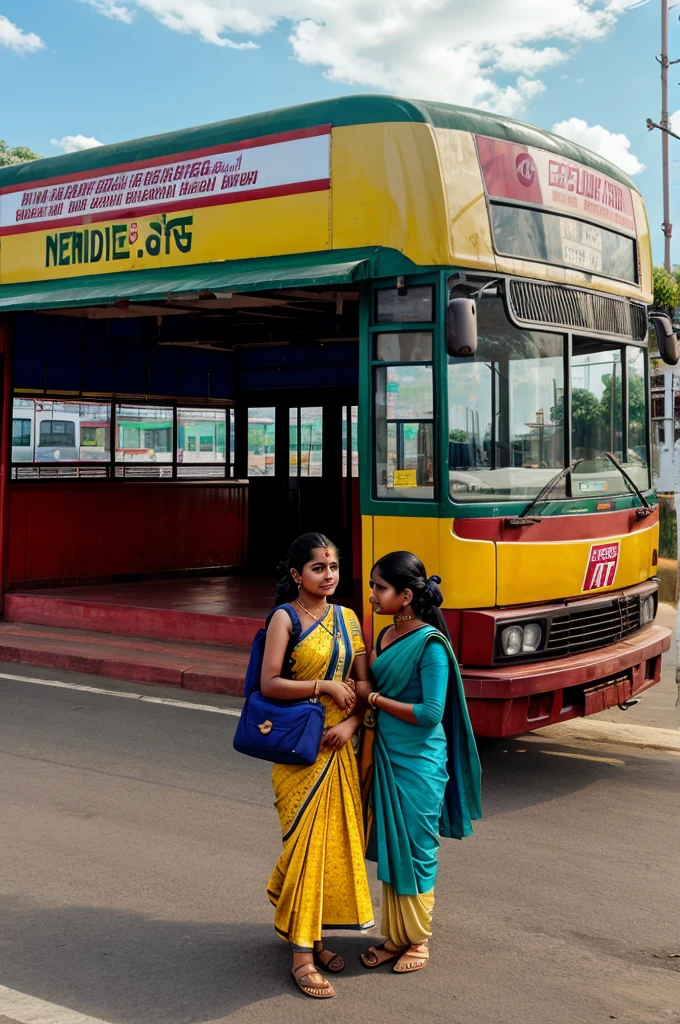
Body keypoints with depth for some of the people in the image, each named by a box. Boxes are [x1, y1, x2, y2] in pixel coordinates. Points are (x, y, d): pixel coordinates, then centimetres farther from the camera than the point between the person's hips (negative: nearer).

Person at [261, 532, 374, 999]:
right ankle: (301, 954, 7)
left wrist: (351, 721, -10)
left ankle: (314, 934, 27)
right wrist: (325, 686, -16)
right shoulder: (285, 617, -8)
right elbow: (269, 684, -15)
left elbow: (364, 682, 7)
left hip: (338, 746, 6)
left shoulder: (347, 618, 8)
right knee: (307, 843, -2)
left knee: (337, 841, 10)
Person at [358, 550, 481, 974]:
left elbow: (430, 713, -21)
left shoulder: (430, 644, -17)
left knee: (416, 851, 5)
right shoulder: (386, 636, 7)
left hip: (419, 762, -7)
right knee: (388, 848, 14)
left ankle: (418, 941, 22)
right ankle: (394, 936, 28)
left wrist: (374, 697, -15)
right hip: (386, 756, 7)